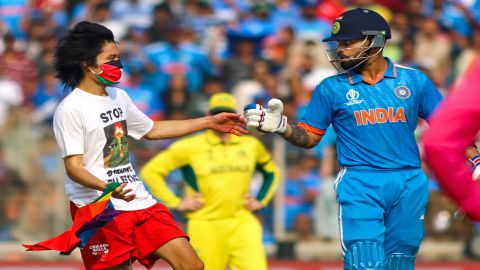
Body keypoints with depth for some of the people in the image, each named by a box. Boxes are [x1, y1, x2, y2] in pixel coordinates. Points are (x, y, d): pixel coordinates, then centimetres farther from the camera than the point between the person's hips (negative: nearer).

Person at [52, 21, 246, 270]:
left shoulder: (118, 97, 13)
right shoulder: (70, 109, -12)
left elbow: (152, 130, 27)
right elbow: (73, 166, -17)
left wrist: (209, 122, 26)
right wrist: (106, 188, -37)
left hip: (140, 203, 8)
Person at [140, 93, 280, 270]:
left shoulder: (251, 145, 11)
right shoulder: (189, 147, -1)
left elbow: (272, 172, 29)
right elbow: (150, 171, 0)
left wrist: (260, 201, 14)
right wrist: (176, 203, -4)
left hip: (242, 223, 2)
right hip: (206, 226, -2)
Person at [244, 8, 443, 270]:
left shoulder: (414, 81, 6)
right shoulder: (331, 88, 5)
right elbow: (309, 137, 7)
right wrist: (280, 126, -12)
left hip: (409, 184, 1)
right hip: (359, 186, -1)